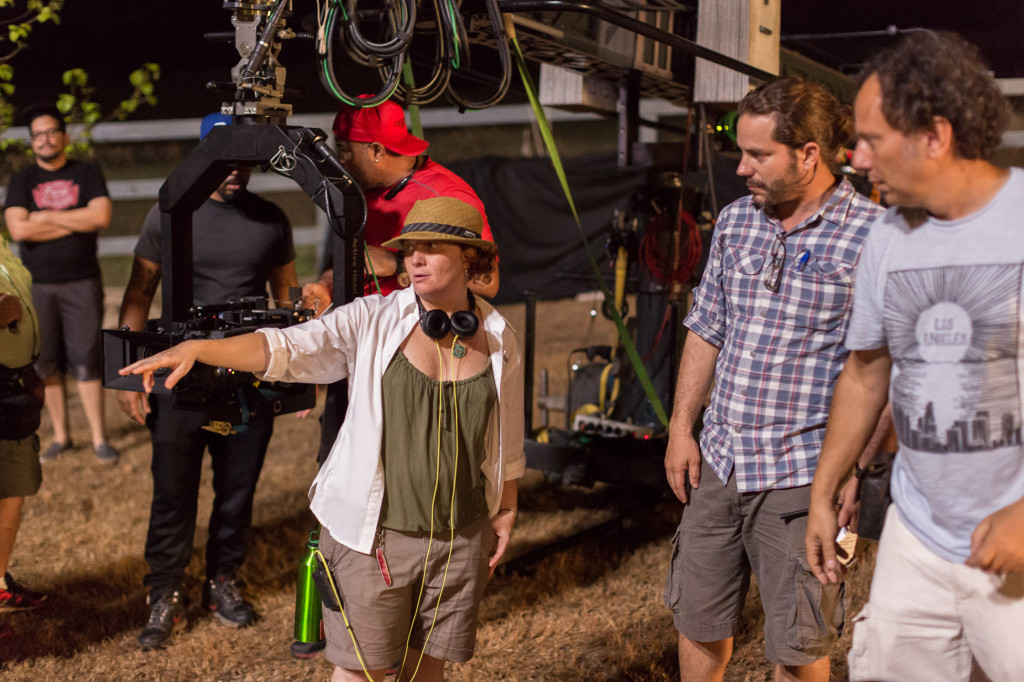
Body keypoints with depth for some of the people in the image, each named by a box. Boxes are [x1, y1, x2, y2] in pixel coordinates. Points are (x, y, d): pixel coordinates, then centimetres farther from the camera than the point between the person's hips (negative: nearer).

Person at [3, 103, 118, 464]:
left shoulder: (87, 174, 6)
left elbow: (101, 217, -11)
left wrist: (48, 217, -8)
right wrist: (75, 224, -8)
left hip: (82, 283, -1)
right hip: (37, 285, 2)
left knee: (85, 361, -2)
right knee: (47, 363, 4)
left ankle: (99, 438, 3)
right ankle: (61, 435, 14)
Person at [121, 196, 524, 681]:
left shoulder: (499, 339, 1)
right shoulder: (371, 323, -8)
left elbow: (507, 439, 12)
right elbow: (287, 348, -20)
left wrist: (506, 511, 13)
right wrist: (194, 348, -34)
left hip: (461, 537, 2)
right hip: (375, 532, -2)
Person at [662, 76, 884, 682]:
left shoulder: (872, 235, -12)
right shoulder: (735, 221, 6)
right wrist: (681, 428, 9)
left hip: (801, 473, -5)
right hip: (719, 460, 6)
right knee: (698, 621, 16)